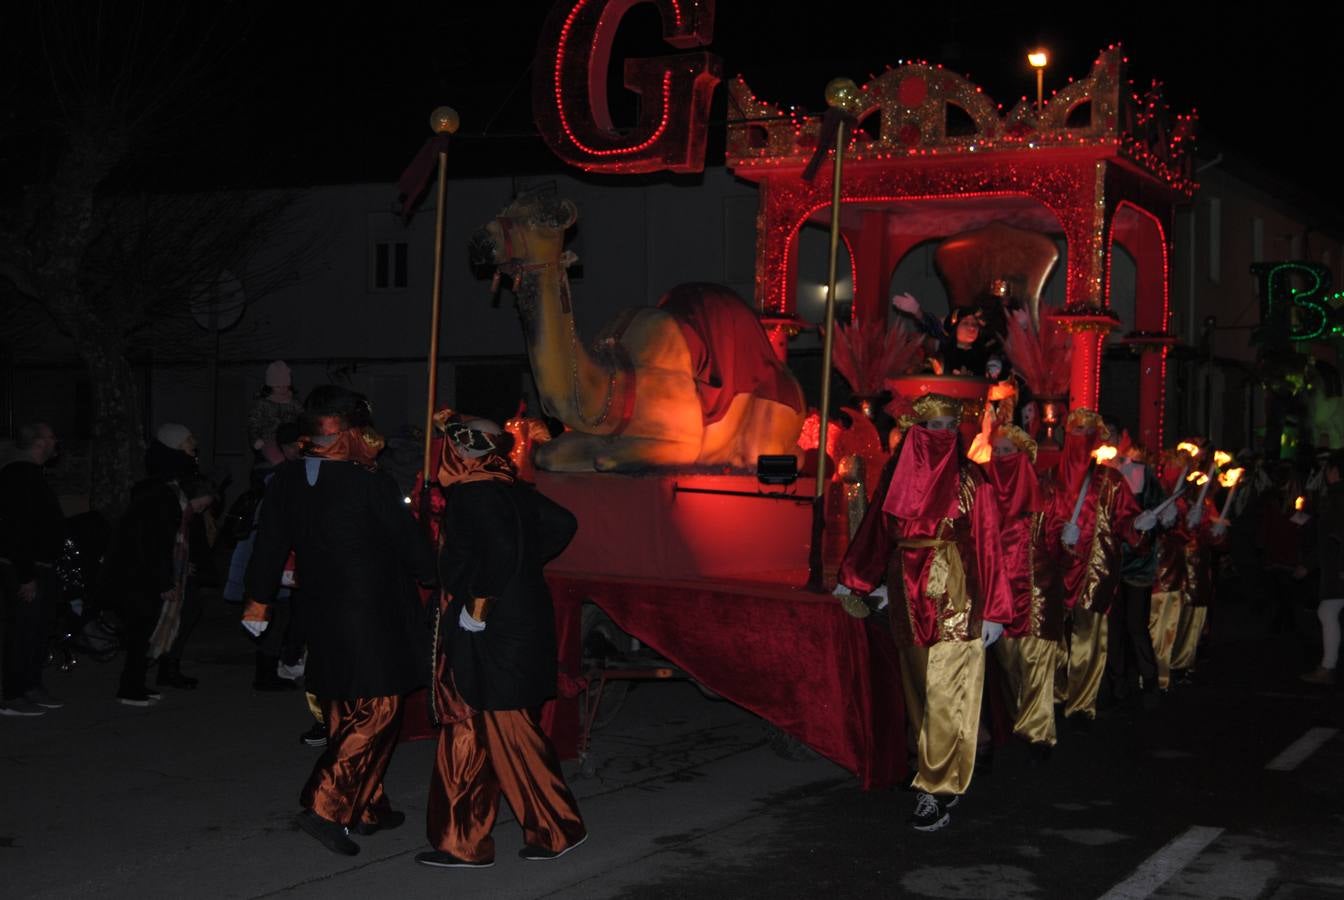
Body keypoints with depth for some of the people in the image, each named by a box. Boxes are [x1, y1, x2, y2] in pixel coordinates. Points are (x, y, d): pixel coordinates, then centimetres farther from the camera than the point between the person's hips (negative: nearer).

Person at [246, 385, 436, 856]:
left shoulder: (286, 479, 0)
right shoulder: (373, 485, -16)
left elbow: (269, 544, 7)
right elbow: (409, 545, -6)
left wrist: (259, 600, 20)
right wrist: (436, 576, 14)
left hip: (321, 616, 7)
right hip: (372, 618, -7)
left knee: (344, 715, 16)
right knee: (377, 712, 0)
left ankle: (367, 806, 26)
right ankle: (326, 807, -10)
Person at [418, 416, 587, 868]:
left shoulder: (474, 493, -16)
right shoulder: (508, 488, 9)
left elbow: (500, 550, -28)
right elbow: (561, 523, 17)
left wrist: (478, 605, -20)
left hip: (493, 632, -9)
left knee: (508, 728, 0)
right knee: (467, 731, 13)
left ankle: (557, 828, 10)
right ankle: (462, 842, 18)